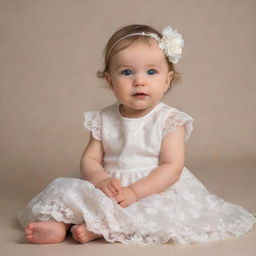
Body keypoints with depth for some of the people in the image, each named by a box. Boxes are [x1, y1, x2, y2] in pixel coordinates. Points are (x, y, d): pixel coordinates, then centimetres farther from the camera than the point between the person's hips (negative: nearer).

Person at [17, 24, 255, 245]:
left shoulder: (169, 120, -6)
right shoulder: (103, 119, 5)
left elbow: (172, 168, -14)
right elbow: (89, 159, 2)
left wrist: (134, 191, -25)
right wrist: (101, 180, -21)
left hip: (155, 189, -3)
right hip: (111, 188, 3)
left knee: (165, 210, -32)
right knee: (66, 188, -11)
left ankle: (97, 229, -32)